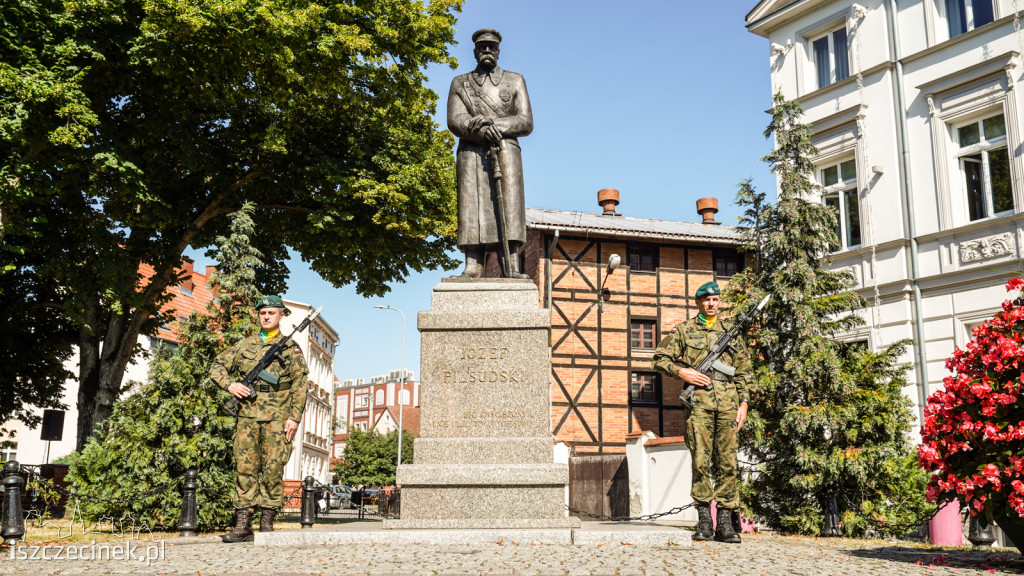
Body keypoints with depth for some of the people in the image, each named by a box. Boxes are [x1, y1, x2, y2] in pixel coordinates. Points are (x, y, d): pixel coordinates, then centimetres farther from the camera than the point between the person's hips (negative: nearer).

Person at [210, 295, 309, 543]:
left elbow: (299, 386, 3)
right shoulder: (244, 345, 15)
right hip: (247, 415, 2)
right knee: (245, 468, 0)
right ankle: (243, 525, 3)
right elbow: (217, 367, 19)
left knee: (273, 470, -3)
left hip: (277, 418, -2)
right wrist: (229, 384, -1)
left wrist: (294, 418, -6)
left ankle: (267, 523, 4)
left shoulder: (291, 348, 8)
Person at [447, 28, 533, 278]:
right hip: (471, 154, 0)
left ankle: (511, 268, -20)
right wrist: (482, 130, -16)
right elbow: (454, 120, 3)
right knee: (472, 208, -10)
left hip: (506, 153, 0)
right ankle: (472, 267, -17)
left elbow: (526, 123, 6)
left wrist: (495, 125, -10)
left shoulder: (515, 81, 19)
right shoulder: (460, 83, 20)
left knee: (508, 207, -13)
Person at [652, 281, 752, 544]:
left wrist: (744, 403, 8)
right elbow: (660, 358, 8)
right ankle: (704, 521, 1)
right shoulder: (683, 330, 10)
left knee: (727, 463, 1)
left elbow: (744, 372, 17)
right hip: (698, 401, -2)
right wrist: (682, 372, -8)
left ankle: (725, 523, 6)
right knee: (700, 461, -6)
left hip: (728, 402, 2)